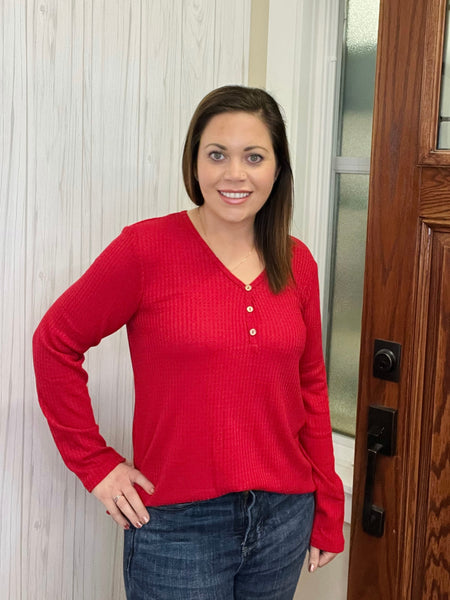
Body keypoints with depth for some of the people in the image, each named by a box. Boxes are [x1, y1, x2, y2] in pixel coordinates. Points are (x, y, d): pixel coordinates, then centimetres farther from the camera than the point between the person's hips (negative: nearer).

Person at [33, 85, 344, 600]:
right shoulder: (147, 248, -11)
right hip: (179, 524, -4)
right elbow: (55, 342, -5)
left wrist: (327, 509, 10)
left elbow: (310, 385, 8)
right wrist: (95, 463, -5)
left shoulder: (297, 263, 2)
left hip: (284, 520, 4)